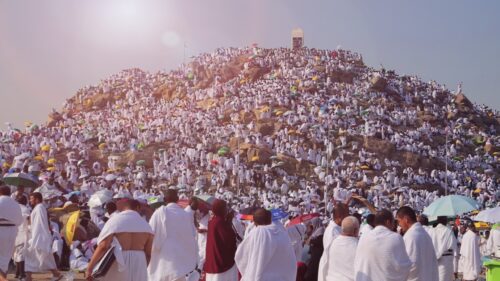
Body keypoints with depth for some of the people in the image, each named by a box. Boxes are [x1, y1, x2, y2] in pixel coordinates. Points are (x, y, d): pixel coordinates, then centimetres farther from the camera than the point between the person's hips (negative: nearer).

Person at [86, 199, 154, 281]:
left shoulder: (116, 219, -6)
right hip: (139, 267, 3)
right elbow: (149, 253, 4)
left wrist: (89, 268, -9)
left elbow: (103, 246, -14)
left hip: (117, 268, -3)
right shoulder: (145, 224, 3)